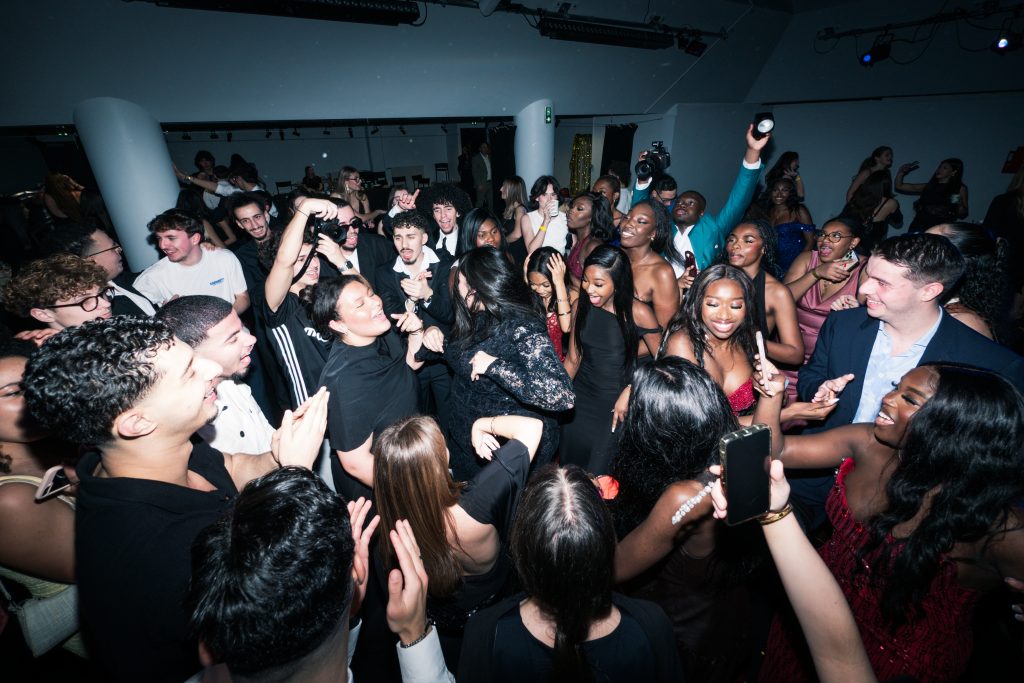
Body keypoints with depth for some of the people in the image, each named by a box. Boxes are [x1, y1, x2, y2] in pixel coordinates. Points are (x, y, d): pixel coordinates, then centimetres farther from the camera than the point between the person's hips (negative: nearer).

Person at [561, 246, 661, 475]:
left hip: (616, 403, -3)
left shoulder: (639, 313, -14)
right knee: (569, 464, 13)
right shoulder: (582, 306, -2)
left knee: (599, 476, 0)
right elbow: (572, 360, 4)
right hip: (581, 397, 4)